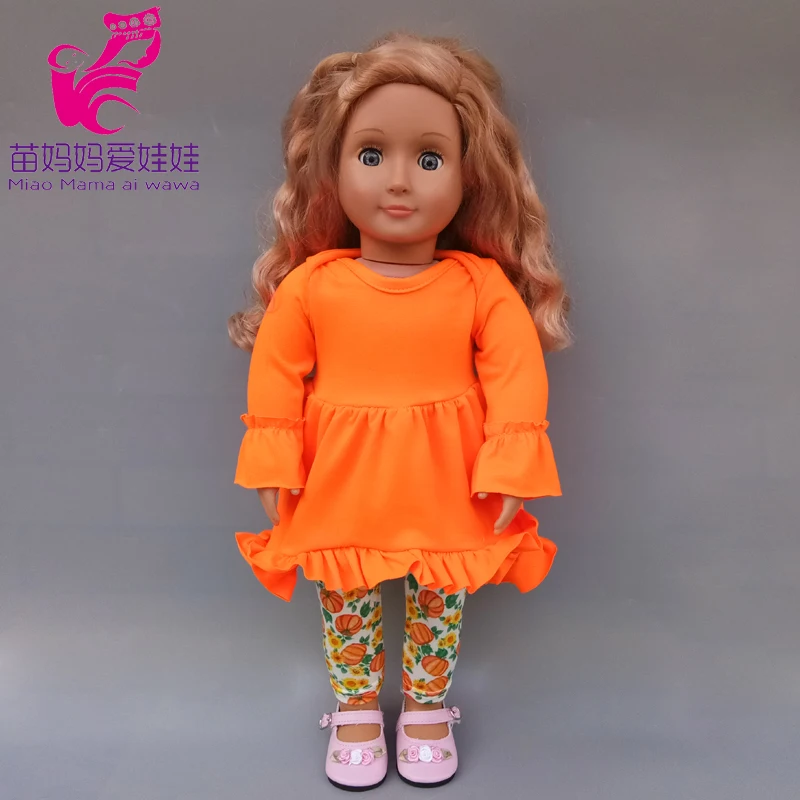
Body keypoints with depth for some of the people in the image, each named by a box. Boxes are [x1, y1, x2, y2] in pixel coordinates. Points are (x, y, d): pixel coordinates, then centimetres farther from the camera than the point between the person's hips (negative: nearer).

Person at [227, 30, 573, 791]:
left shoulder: (483, 285, -10)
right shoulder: (311, 284, -9)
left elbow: (517, 377, -9)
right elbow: (276, 374, -3)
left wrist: (510, 469, -12)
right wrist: (274, 466, -4)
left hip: (447, 494, 0)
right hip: (342, 489, 1)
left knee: (439, 603, 17)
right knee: (345, 603, 17)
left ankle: (426, 711, 42)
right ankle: (355, 713, 41)